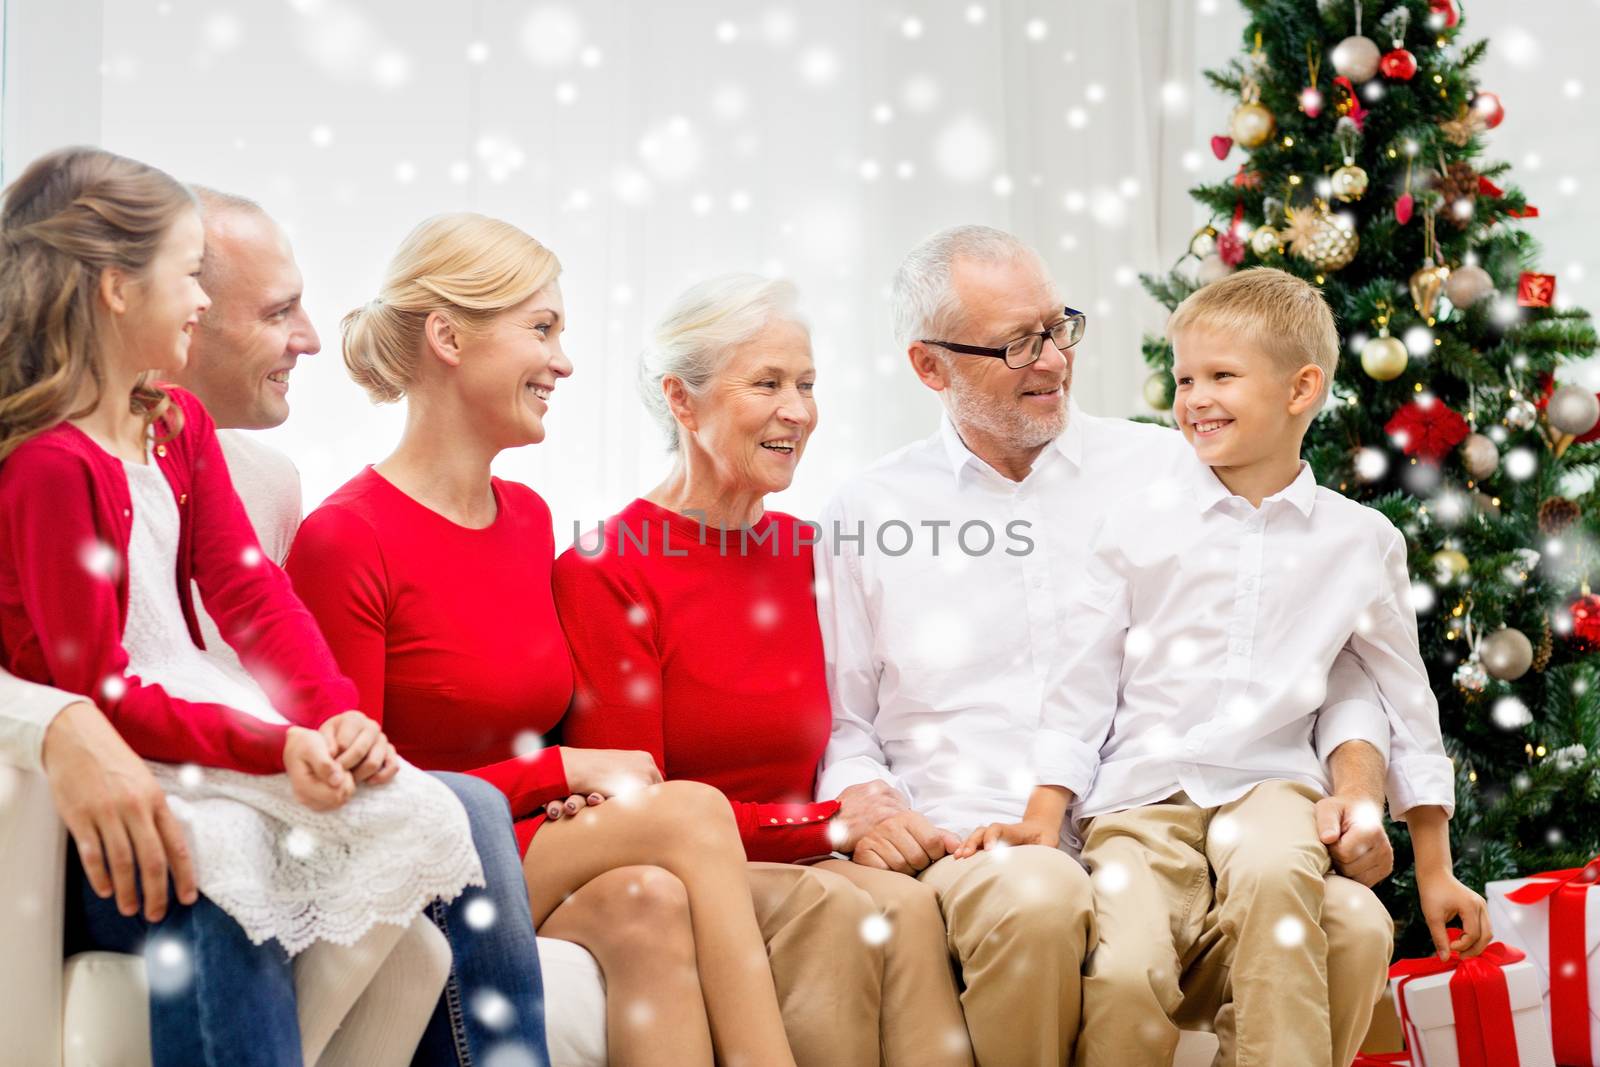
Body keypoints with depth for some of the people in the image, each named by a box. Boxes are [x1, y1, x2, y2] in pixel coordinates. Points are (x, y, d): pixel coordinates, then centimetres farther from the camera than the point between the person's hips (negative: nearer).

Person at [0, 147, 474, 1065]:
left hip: (206, 719, 8)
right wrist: (275, 747, -24)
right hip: (124, 774, -8)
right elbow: (100, 693, -18)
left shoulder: (179, 422, 12)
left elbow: (250, 590, 4)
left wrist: (339, 715, -12)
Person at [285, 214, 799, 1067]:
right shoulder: (344, 540, -11)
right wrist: (559, 773, -13)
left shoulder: (528, 517, 13)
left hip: (536, 867, 6)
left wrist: (580, 796, -4)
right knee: (691, 810, -25)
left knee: (647, 901, -29)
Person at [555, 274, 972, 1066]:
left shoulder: (802, 552, 12)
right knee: (828, 909, -33)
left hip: (791, 868, 5)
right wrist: (825, 823, -15)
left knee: (907, 904, -28)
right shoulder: (604, 571, -5)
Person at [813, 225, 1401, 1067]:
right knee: (1039, 900, -39)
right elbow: (840, 716, 16)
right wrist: (866, 803, -6)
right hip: (971, 849, -1)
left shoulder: (1167, 471, 12)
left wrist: (1356, 782, -5)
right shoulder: (864, 516, 12)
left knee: (1351, 925, -28)